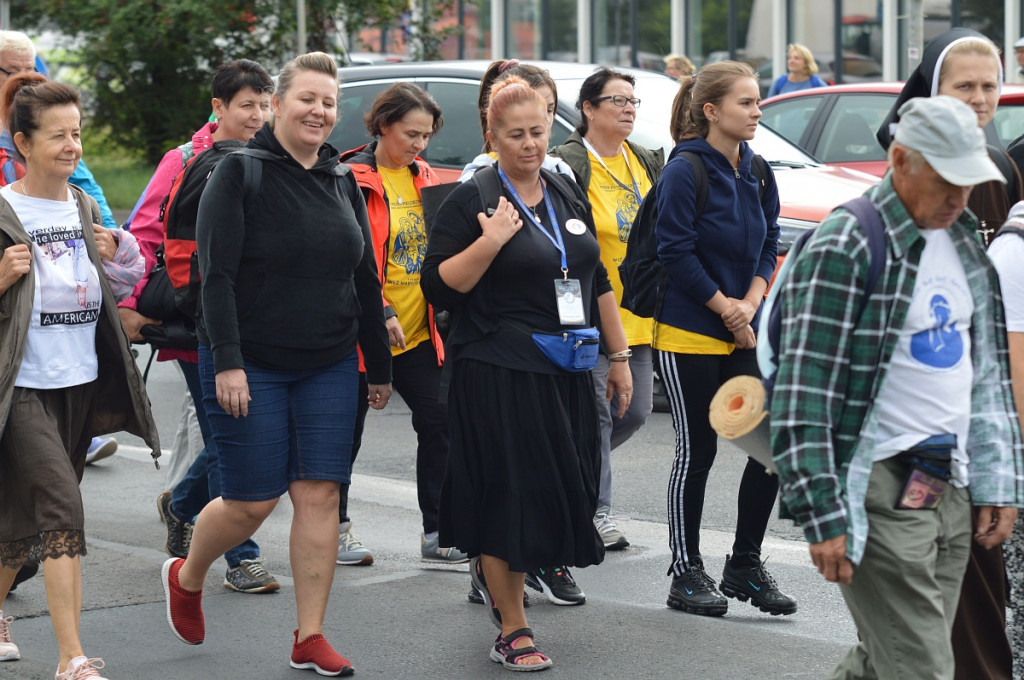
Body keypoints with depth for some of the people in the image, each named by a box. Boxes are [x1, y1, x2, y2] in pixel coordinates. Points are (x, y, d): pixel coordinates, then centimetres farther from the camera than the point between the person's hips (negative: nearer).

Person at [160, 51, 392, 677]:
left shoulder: (343, 182, 10)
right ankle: (186, 578, 29)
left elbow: (366, 280, 17)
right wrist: (227, 362, -21)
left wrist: (380, 365, 17)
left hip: (328, 368, 5)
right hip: (251, 367, -5)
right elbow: (216, 275, -13)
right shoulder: (241, 174, -7)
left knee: (319, 496, -1)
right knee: (252, 502, -2)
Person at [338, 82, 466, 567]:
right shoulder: (354, 179, -11)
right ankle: (335, 527, 21)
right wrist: (381, 313, -22)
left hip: (418, 331, 6)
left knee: (439, 421, 0)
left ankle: (437, 534, 5)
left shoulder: (423, 178, 10)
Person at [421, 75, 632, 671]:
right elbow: (438, 287, -10)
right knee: (511, 494, -5)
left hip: (567, 374, 6)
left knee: (560, 495, 8)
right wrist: (489, 242, -22)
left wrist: (619, 356, 16)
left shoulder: (569, 196, 13)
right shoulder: (470, 202, -5)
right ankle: (513, 630, 6)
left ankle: (493, 566, 37)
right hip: (499, 372, -6)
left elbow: (598, 283, 19)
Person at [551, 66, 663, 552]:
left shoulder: (646, 162, 13)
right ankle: (596, 512, 3)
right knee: (595, 413, -5)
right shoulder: (569, 163, -9)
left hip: (638, 313, 7)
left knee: (635, 411, 10)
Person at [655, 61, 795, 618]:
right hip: (689, 335, -6)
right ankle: (687, 574, 13)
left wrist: (751, 302, -6)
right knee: (697, 452, 1)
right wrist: (725, 307, -11)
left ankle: (745, 564, 14)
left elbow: (768, 243, 11)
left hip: (746, 335, 6)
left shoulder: (756, 172, 8)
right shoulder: (685, 171, -12)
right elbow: (676, 253, -15)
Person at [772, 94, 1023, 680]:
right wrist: (822, 515, -18)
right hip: (881, 494, -8)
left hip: (952, 492, 8)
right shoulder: (845, 247, -12)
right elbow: (805, 394, -15)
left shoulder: (965, 242, 13)